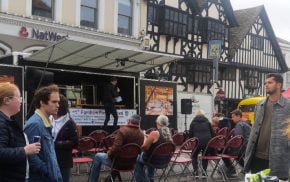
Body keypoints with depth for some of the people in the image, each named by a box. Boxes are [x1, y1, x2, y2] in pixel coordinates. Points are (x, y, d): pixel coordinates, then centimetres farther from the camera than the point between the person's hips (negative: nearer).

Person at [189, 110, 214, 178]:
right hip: (207, 141, 2)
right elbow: (212, 133, 12)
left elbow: (190, 134, 8)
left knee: (194, 156, 18)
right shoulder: (207, 122, 12)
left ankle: (195, 172, 6)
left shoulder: (193, 122, 9)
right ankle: (204, 172, 14)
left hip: (197, 142, -1)